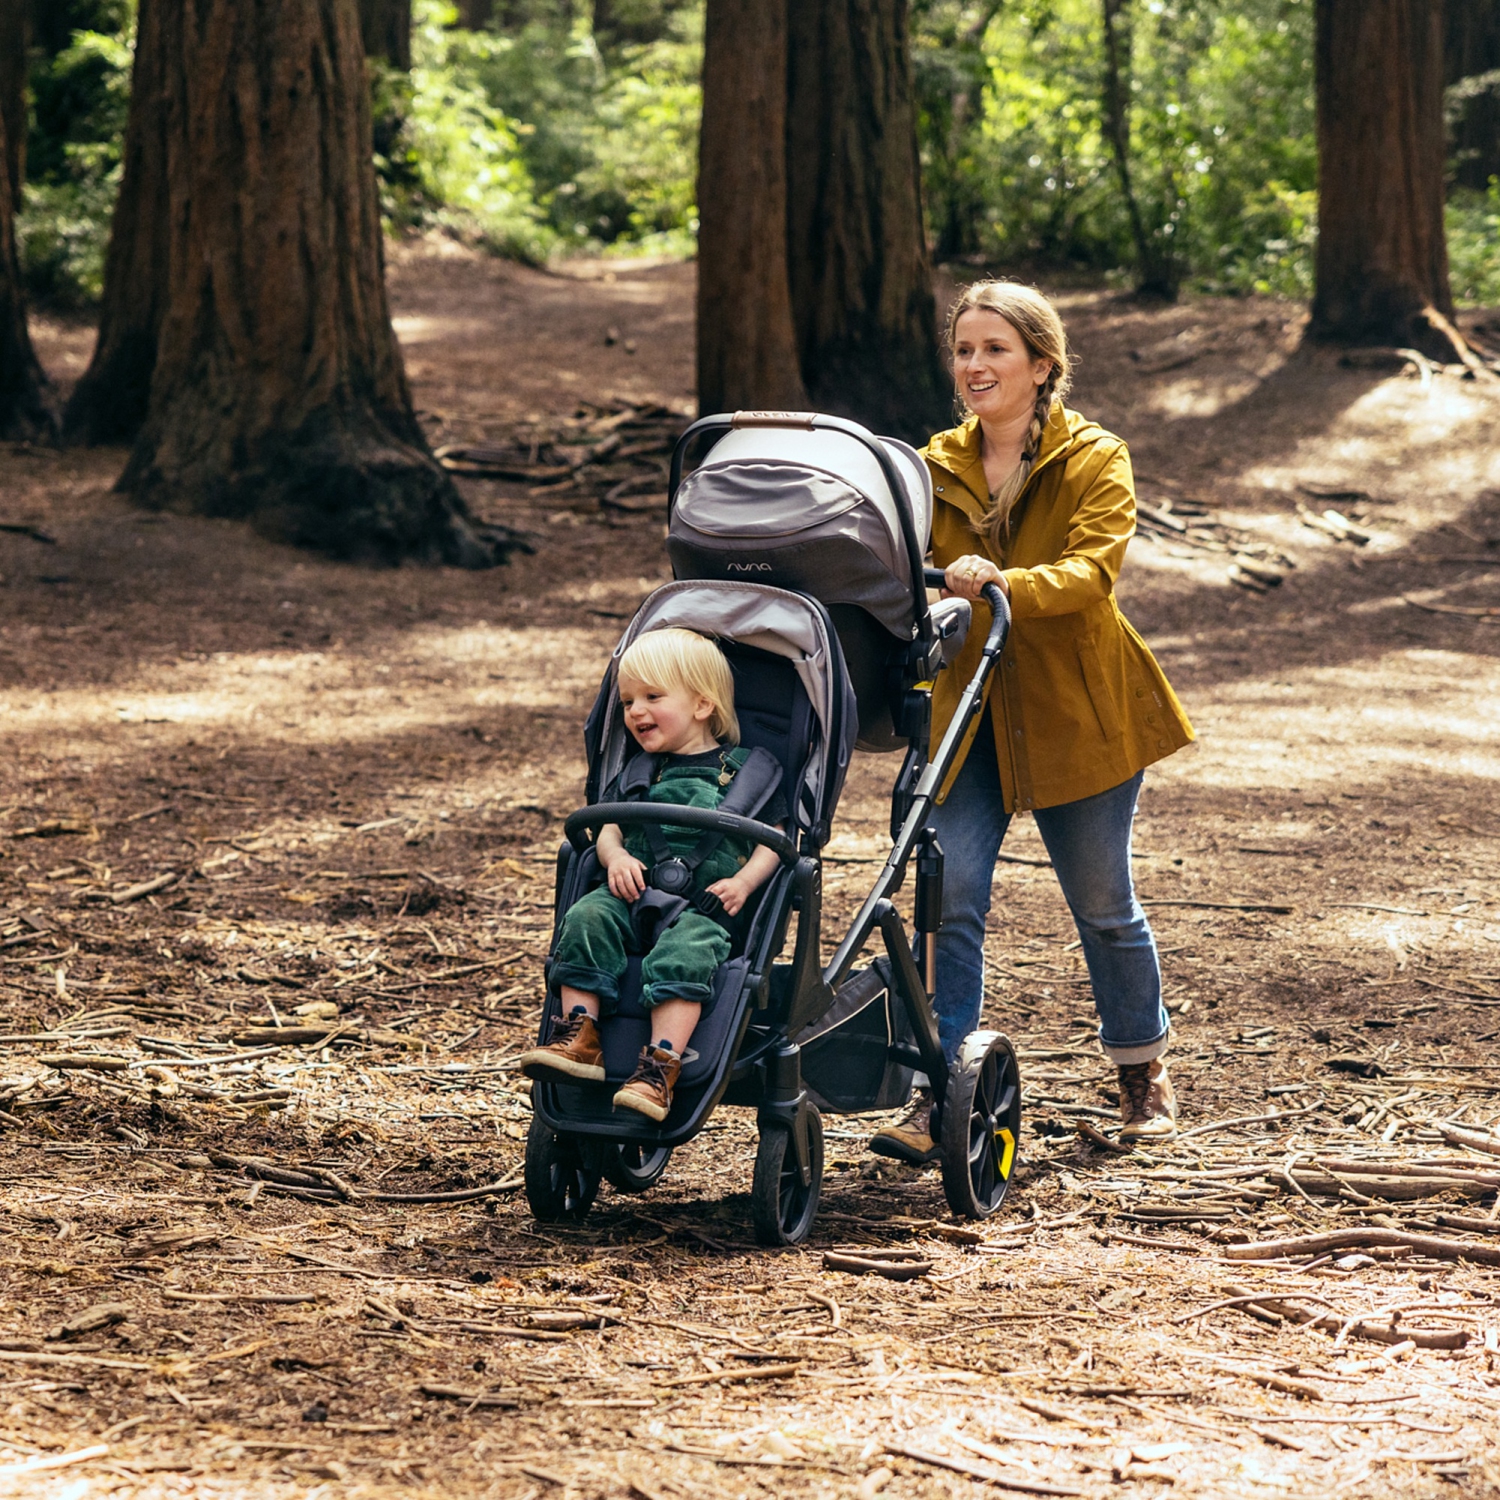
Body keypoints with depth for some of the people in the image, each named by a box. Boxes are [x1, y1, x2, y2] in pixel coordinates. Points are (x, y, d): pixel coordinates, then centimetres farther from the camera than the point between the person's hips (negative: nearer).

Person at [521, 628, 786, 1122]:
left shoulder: (744, 770, 9)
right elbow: (608, 828, 19)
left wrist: (744, 882, -12)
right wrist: (616, 857, -5)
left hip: (705, 908, -4)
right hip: (636, 895, 4)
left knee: (685, 950, -35)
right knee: (586, 918, -26)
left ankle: (661, 1066, -45)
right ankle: (578, 1037, -31)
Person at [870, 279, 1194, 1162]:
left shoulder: (1095, 462, -8)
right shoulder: (937, 468, 6)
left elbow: (1092, 572, -23)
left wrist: (1003, 586, -41)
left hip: (1076, 715, -3)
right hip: (968, 710, 3)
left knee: (1102, 903, 9)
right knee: (952, 896, -10)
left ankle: (1144, 1073, 30)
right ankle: (940, 1096, -8)